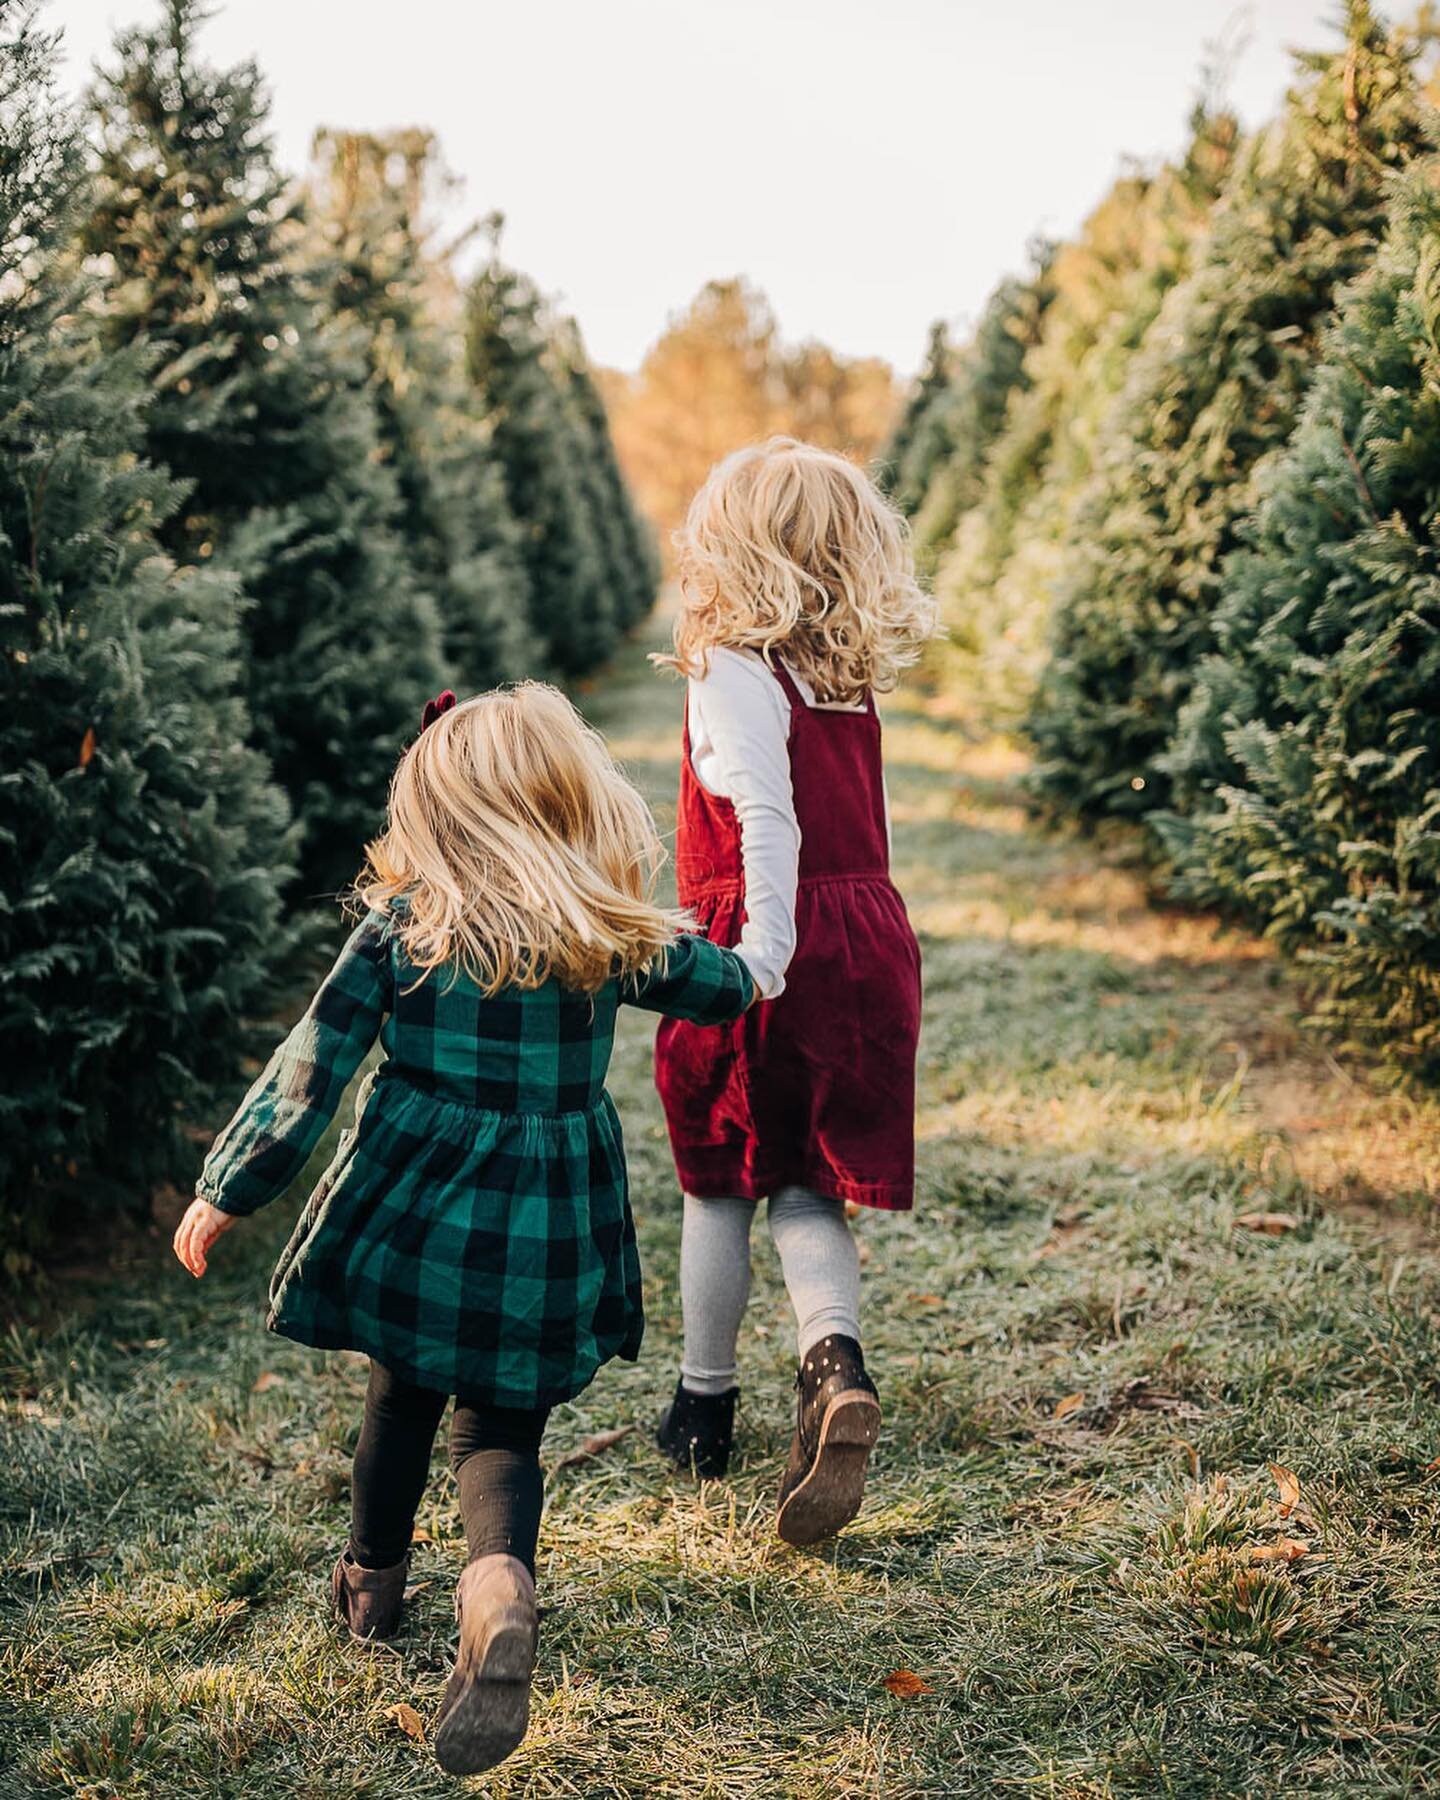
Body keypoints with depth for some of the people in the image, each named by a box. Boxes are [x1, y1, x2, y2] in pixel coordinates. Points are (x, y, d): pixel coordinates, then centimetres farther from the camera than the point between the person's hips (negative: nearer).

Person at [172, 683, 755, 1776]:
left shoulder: (401, 927, -9)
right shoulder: (619, 936, -4)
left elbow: (306, 1079, -7)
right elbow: (726, 987, 14)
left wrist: (224, 1193, 5)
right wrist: (740, 963, 39)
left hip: (413, 1218, 0)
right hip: (550, 1238, 0)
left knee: (404, 1391, 23)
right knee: (502, 1427, 10)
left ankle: (373, 1582, 42)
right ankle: (501, 1591, -19)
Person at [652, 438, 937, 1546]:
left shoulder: (736, 675, -11)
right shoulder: (854, 678, 11)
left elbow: (766, 820, -23)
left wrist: (760, 953, -29)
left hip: (777, 950, -5)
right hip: (871, 940, 6)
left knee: (721, 1179, 13)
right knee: (807, 1186, 11)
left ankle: (705, 1402, 26)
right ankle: (836, 1362, -15)